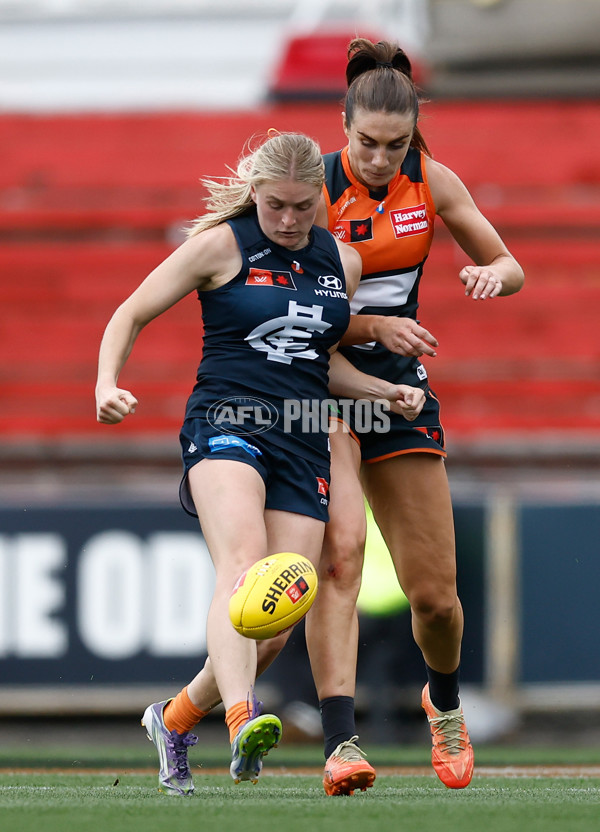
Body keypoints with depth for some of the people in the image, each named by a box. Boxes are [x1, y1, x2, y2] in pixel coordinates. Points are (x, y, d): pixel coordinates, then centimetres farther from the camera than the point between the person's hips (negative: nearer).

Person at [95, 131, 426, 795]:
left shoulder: (342, 262, 14)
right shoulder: (221, 245, 0)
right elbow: (131, 316, 5)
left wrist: (383, 391, 12)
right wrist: (107, 382, -12)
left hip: (304, 442, 5)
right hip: (226, 422, -5)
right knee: (243, 562, -31)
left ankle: (175, 718, 22)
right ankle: (241, 721, -50)